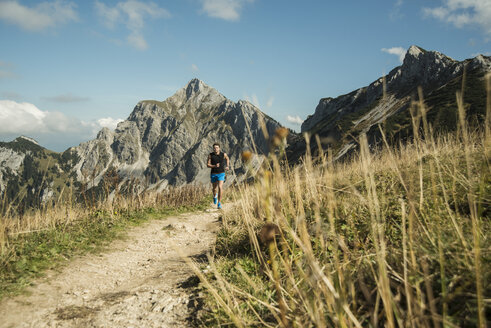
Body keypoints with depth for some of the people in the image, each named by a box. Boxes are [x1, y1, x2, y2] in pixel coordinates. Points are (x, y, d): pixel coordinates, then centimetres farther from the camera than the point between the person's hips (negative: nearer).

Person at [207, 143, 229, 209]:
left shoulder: (223, 154, -6)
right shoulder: (210, 155, -7)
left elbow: (227, 159, 18)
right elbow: (208, 165, -7)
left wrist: (227, 166, 8)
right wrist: (214, 166, -24)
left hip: (221, 174, -1)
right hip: (213, 174, 1)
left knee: (220, 187, -20)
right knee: (214, 189, 15)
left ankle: (219, 203, -16)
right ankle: (215, 196, 51)